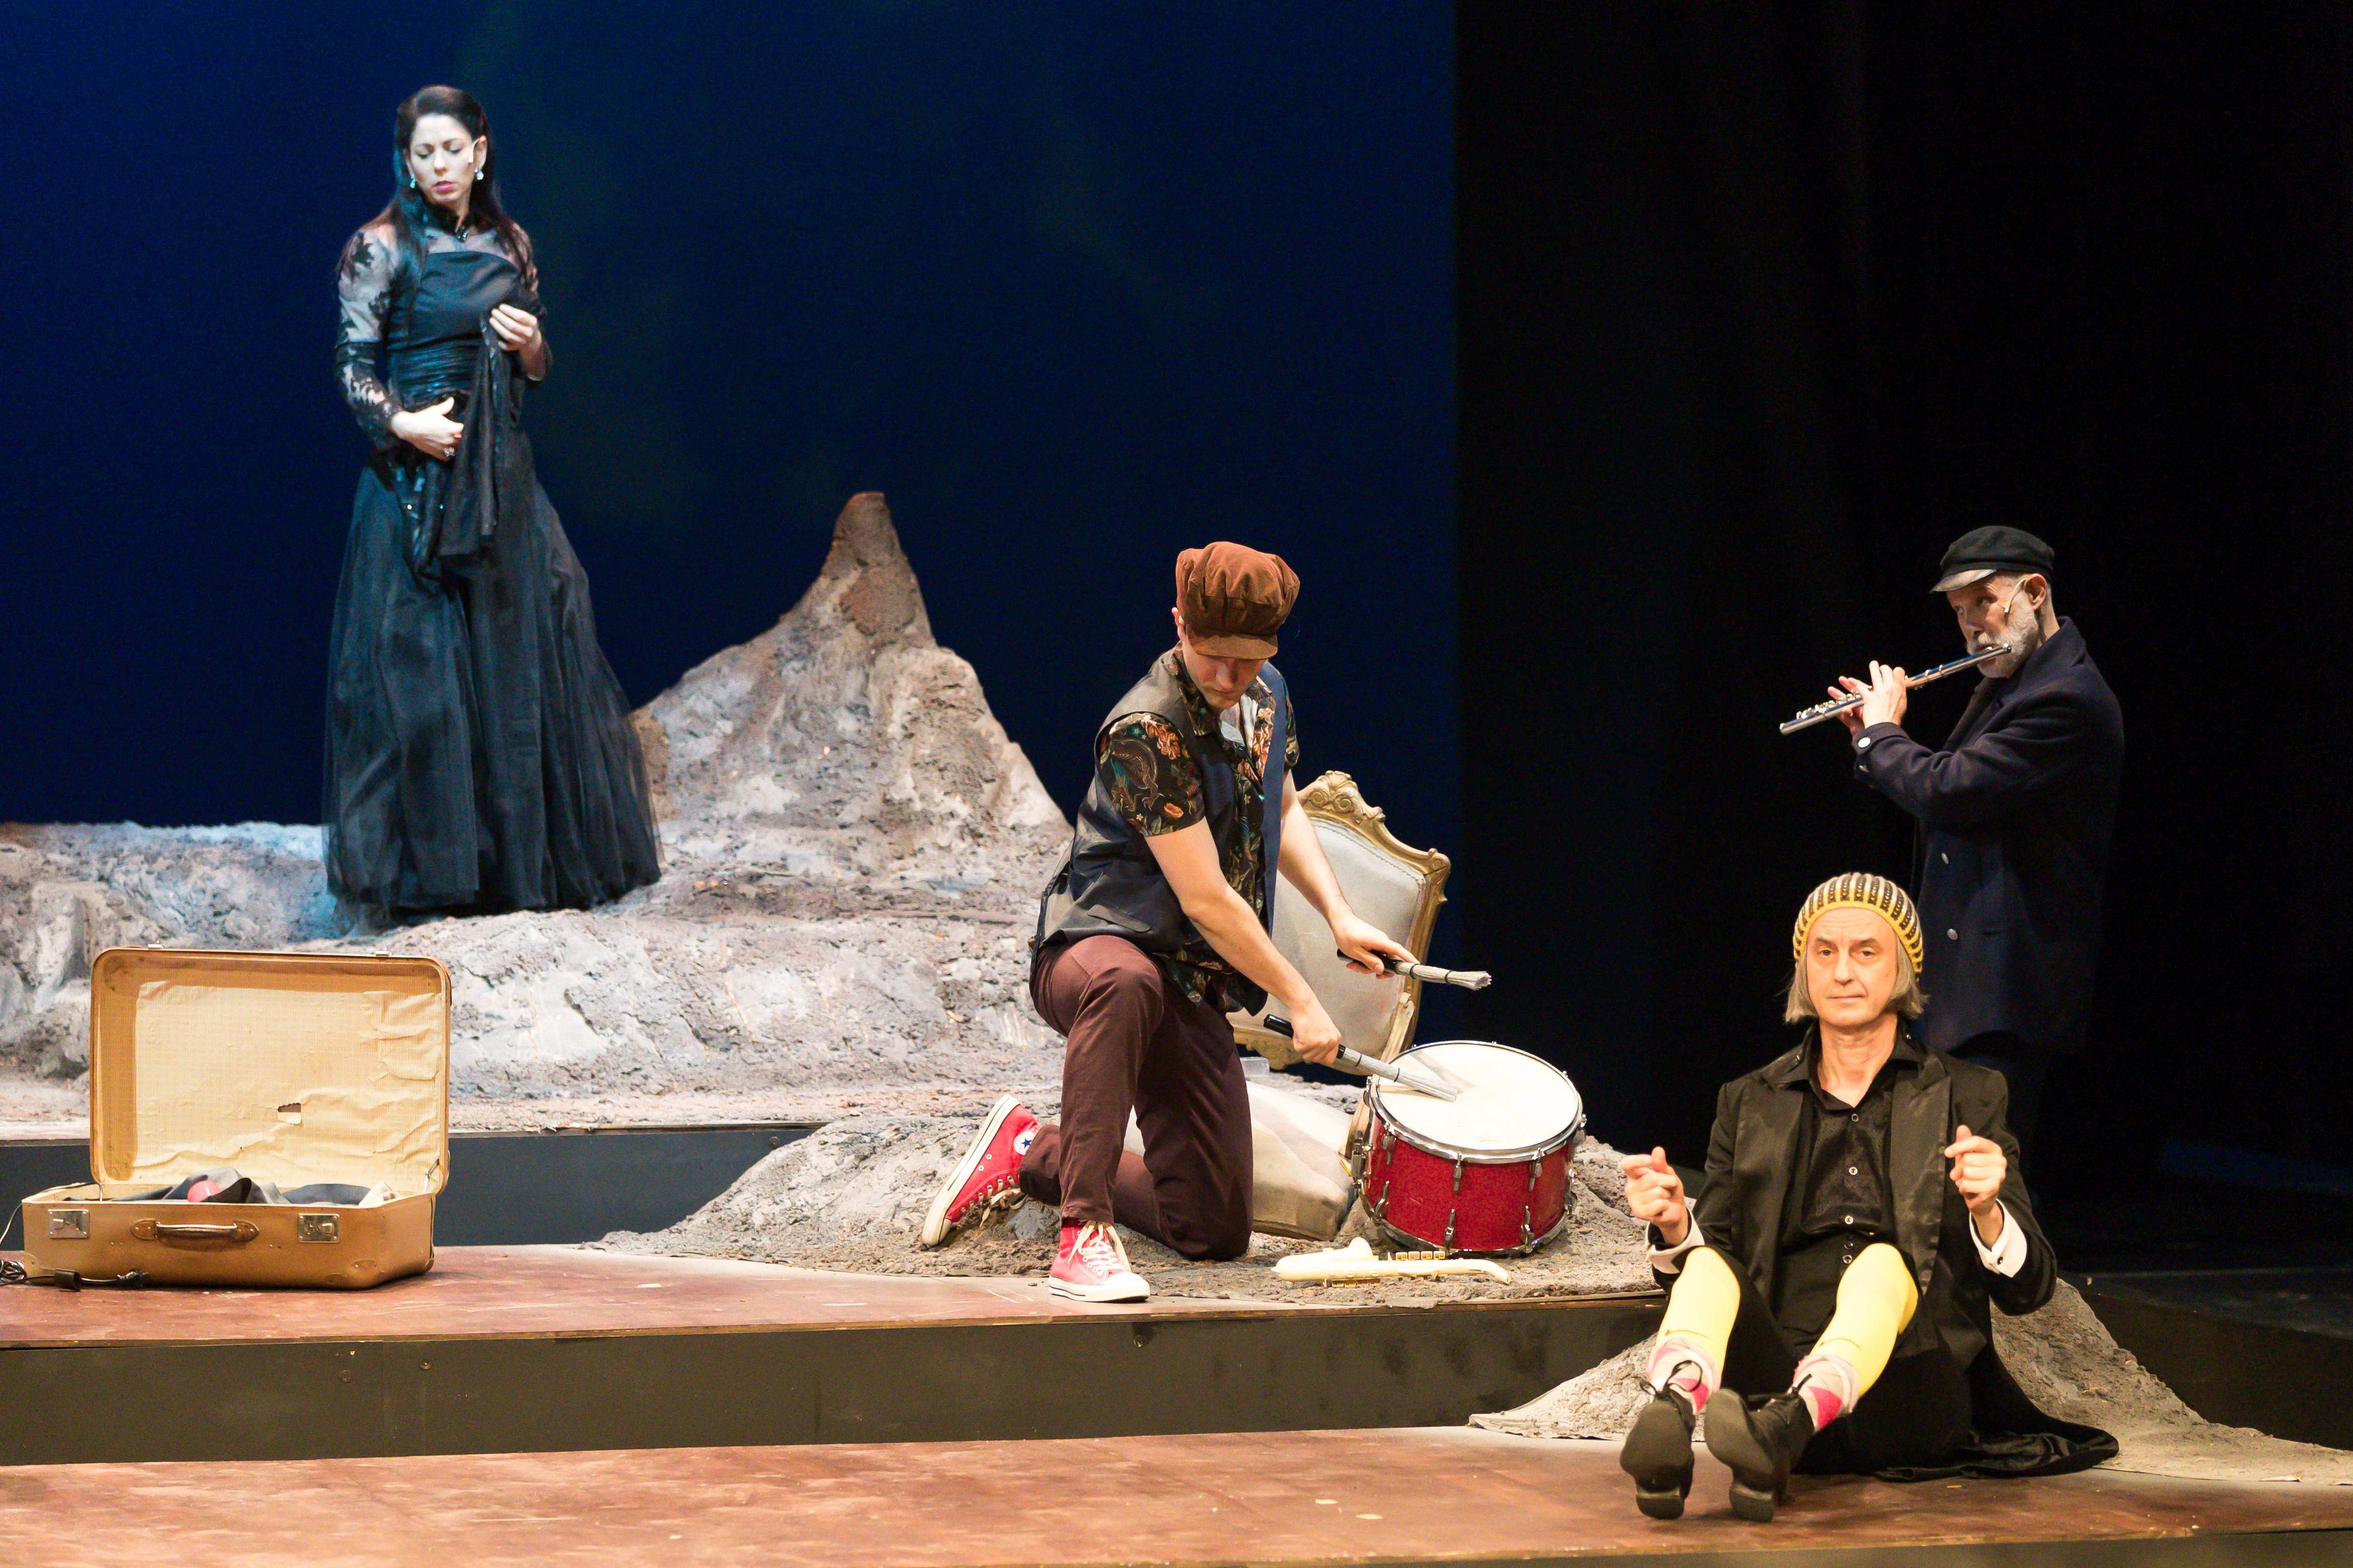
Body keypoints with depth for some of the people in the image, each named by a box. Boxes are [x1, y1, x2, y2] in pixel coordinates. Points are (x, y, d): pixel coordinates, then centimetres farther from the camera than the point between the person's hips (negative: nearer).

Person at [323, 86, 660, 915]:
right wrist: (400, 421, -21)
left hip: (503, 475, 5)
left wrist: (529, 343, -4)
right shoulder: (382, 248, -3)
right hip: (415, 474, -5)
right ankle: (427, 869, 0)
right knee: (417, 661, -5)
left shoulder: (510, 245, 11)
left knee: (519, 653, 4)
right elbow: (353, 365, -5)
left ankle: (522, 860, 11)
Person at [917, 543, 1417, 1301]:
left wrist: (1339, 915, 10)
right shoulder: (1147, 731, -22)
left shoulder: (1265, 696, 5)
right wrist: (1299, 1001, -17)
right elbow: (1207, 901, -21)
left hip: (1189, 984, 8)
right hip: (1092, 946, -8)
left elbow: (1282, 811, 25)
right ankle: (1086, 1231, -41)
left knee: (1215, 1231, 3)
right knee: (1125, 985, -48)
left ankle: (1033, 1155, 23)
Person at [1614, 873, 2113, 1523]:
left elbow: (2030, 1288, 6)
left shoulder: (1968, 1096, 14)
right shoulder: (1751, 1103, 20)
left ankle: (1786, 1427, -61)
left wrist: (1986, 1210, -17)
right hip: (1777, 1372, 2)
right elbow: (1703, 1256, 15)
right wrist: (1676, 1225, -9)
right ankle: (1668, 1423, -58)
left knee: (1884, 1263, -32)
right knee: (1710, 1267, -26)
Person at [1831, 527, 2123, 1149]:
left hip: (2009, 986, -10)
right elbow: (1951, 793, 24)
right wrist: (1873, 739, 12)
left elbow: (1948, 790, -24)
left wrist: (1883, 732, -7)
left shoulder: (2067, 700, -18)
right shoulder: (2003, 684, 15)